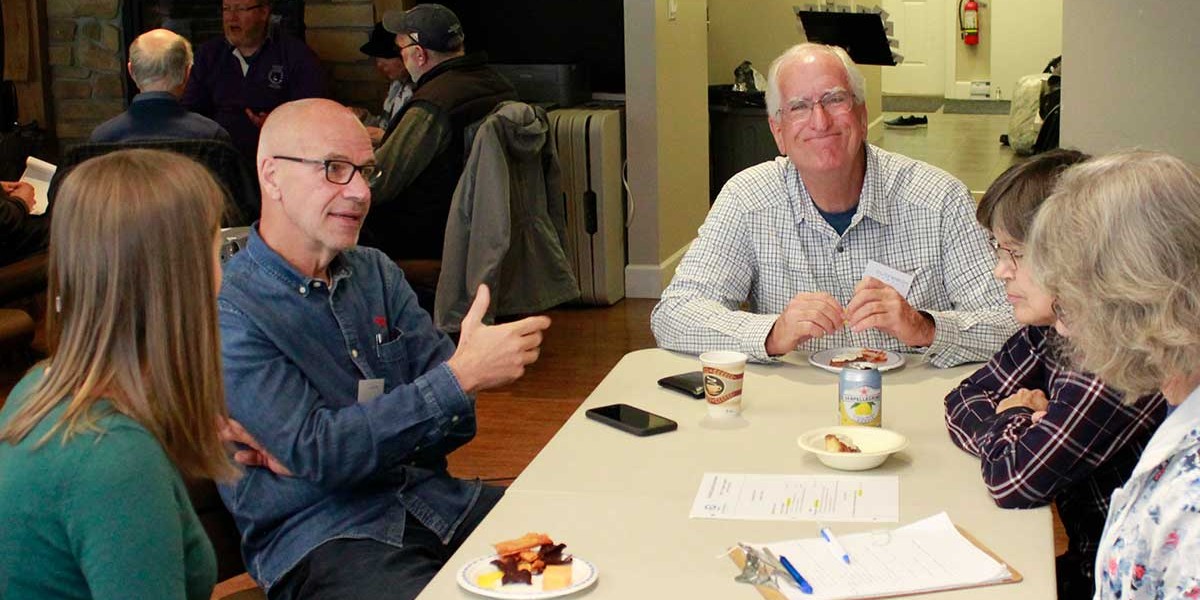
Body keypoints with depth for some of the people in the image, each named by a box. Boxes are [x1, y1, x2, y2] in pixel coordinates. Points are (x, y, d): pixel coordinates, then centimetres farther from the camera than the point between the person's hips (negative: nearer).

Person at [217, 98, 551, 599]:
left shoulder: (377, 274, 11)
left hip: (433, 499, 6)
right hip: (320, 537, -6)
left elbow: (456, 419, 5)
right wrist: (461, 374, -20)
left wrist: (323, 446, -10)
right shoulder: (228, 312, -8)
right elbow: (316, 451, -17)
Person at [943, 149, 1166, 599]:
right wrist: (1023, 426, -13)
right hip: (1089, 561, 7)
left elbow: (1013, 481, -25)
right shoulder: (1052, 325, 0)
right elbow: (963, 404, 6)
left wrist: (1010, 420, -5)